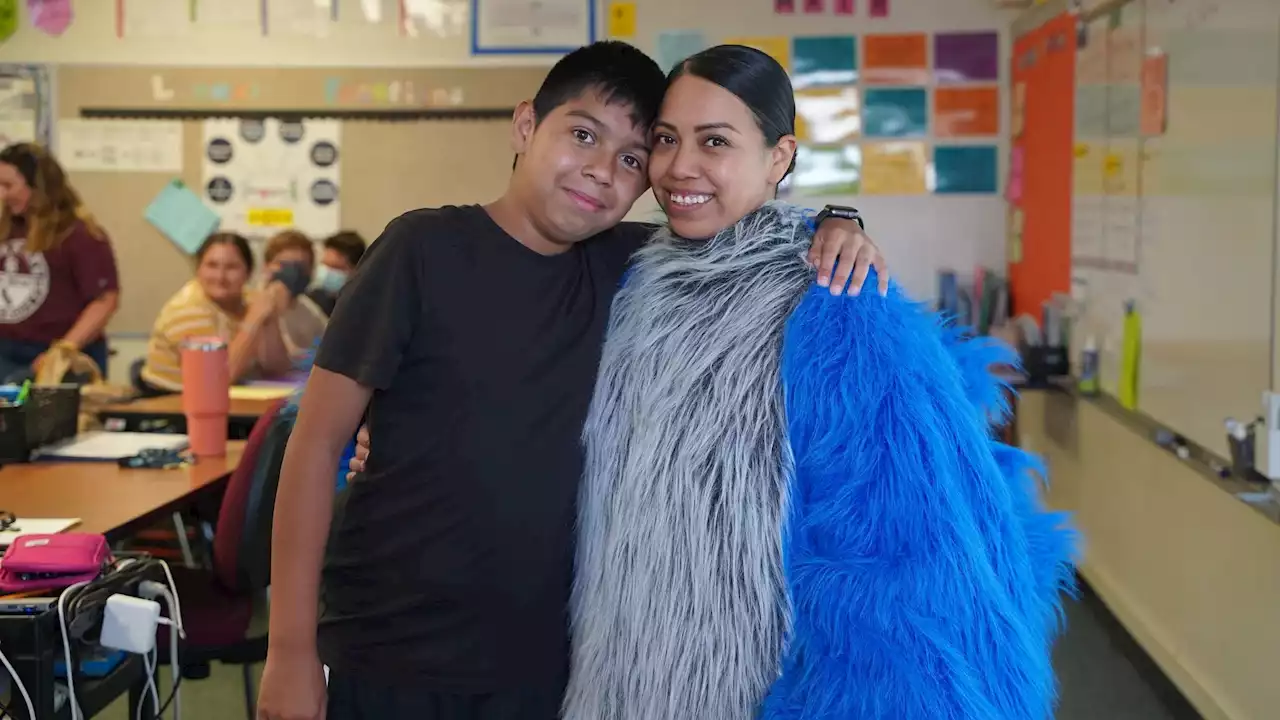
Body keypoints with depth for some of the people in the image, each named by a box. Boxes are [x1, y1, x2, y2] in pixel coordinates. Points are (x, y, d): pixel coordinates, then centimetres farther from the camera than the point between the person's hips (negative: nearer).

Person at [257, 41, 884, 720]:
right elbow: (318, 441, -9)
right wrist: (291, 651, -13)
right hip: (386, 662, -4)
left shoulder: (624, 269, 3)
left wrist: (834, 228, -6)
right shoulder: (428, 248, -10)